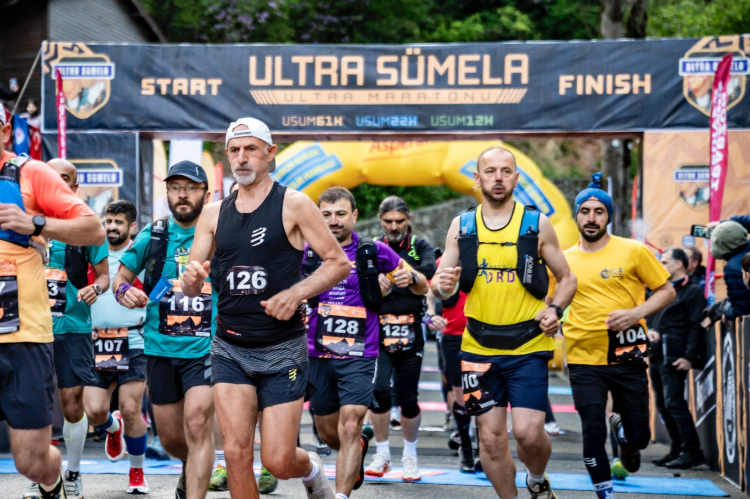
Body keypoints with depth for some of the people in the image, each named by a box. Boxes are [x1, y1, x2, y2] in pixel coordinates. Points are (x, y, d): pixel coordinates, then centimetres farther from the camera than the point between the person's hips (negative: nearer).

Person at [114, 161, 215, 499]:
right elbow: (121, 276, 13)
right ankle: (191, 471, 45)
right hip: (161, 348, 3)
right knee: (171, 439, 13)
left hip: (206, 348, -3)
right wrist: (124, 291, -10)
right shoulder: (152, 236, 4)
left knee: (197, 424, -22)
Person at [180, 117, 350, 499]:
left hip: (282, 350, -3)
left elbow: (339, 263, -4)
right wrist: (192, 277, -15)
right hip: (230, 349, 3)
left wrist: (296, 293, -18)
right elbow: (191, 288, 9)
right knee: (236, 452, -8)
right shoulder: (214, 214, 7)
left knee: (279, 462, -2)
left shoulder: (293, 205, -5)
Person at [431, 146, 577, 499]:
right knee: (491, 436, 3)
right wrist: (443, 285, -18)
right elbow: (440, 284, 6)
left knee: (528, 432, -11)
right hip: (479, 347, 2)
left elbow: (567, 279, 8)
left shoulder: (536, 224, -1)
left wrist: (555, 309, -12)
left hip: (528, 346, -2)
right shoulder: (461, 226, 4)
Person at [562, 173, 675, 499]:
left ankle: (622, 426, 42)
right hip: (584, 359, 1)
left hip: (627, 357, -1)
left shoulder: (633, 251, -3)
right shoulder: (563, 260, 5)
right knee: (592, 434, -6)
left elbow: (666, 291, 2)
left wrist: (636, 313, -14)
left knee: (639, 436, 5)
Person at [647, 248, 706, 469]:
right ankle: (677, 449, 16)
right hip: (657, 356, 9)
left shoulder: (692, 292, -3)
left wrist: (689, 357, -18)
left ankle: (692, 451, -11)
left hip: (674, 358, -9)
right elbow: (651, 317, 24)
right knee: (663, 405, 9)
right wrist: (650, 330, 1)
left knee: (674, 403, -15)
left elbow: (696, 327, -10)